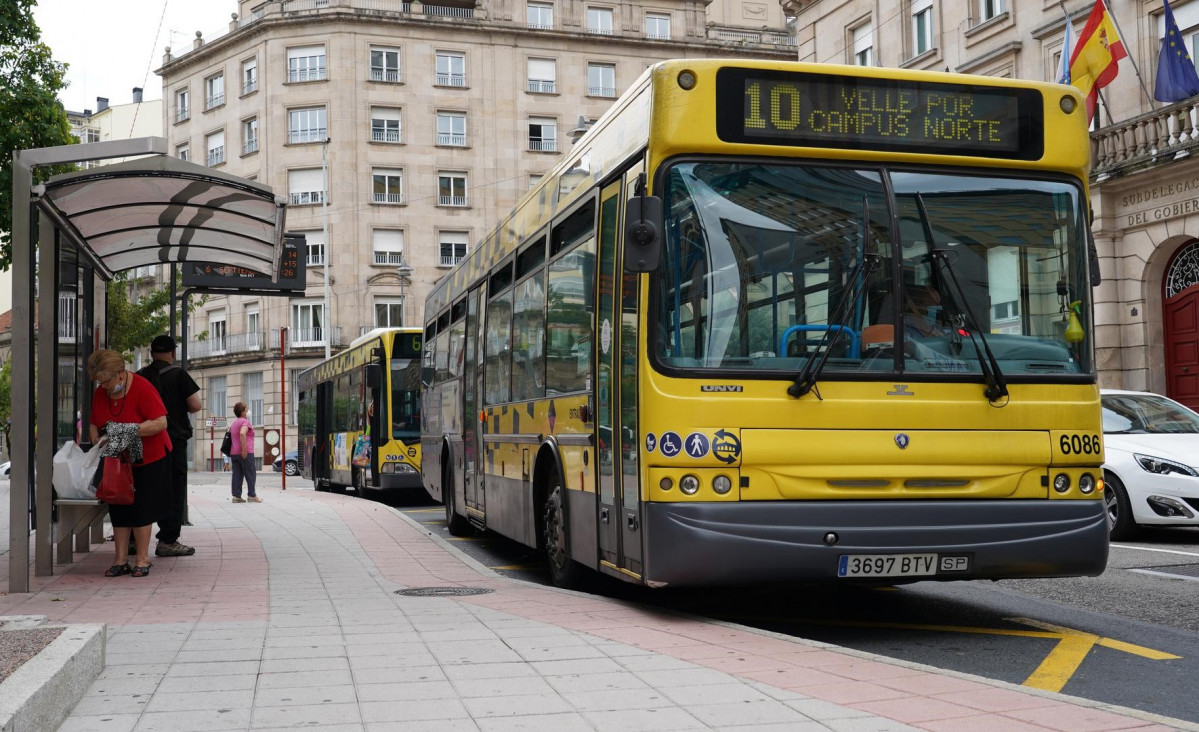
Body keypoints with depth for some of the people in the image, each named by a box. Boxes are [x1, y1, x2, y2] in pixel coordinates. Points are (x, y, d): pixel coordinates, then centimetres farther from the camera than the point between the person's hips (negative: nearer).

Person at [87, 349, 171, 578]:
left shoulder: (142, 388, -20)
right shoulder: (99, 393, 0)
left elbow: (161, 423, -27)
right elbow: (93, 424, 7)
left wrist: (127, 429, -33)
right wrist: (98, 443, -12)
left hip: (148, 459, -6)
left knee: (141, 508, -3)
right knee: (118, 509, 4)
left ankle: (142, 559, 5)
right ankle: (120, 560, 8)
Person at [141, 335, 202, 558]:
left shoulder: (140, 376, 8)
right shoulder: (178, 374, -7)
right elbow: (195, 405, -10)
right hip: (174, 439, -5)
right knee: (174, 491, -1)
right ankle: (168, 541, -4)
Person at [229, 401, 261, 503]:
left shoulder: (233, 423, 20)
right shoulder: (245, 422, -8)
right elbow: (242, 433, -25)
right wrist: (244, 449, -25)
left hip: (234, 453, 8)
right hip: (246, 453, -8)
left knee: (237, 475, 5)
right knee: (251, 474, -1)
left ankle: (236, 495, 0)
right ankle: (252, 495, 0)